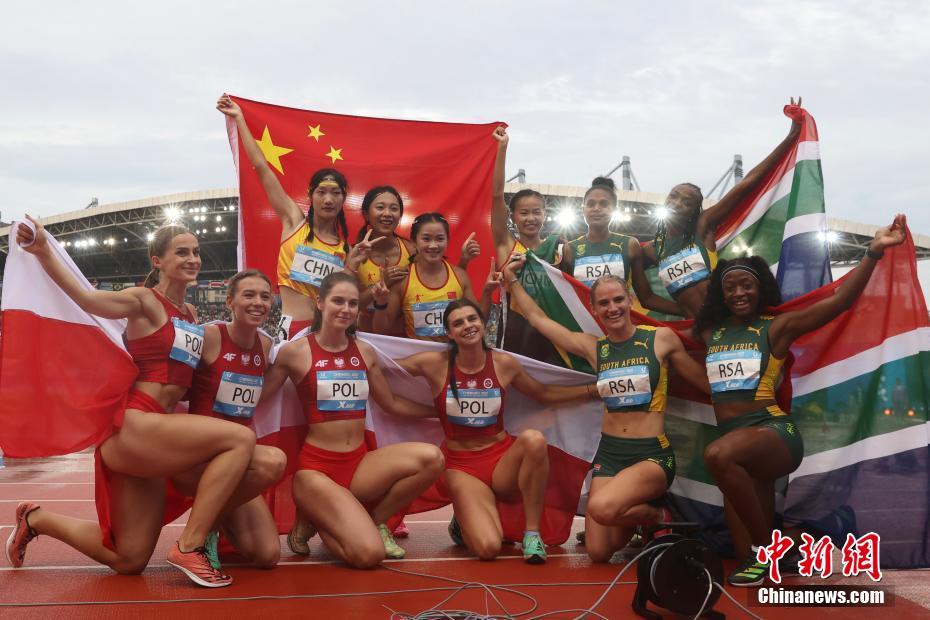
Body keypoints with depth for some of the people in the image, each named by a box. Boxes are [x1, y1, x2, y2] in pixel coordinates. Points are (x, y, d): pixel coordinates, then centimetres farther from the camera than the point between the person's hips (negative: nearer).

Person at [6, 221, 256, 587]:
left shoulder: (190, 314, 16)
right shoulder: (145, 300, -5)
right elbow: (85, 299, -24)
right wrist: (43, 252, -37)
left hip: (152, 437, 8)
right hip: (133, 427, -8)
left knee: (129, 562, 16)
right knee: (240, 440, -24)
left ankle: (37, 519, 34)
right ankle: (189, 547, -16)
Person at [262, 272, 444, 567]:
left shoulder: (365, 351, 10)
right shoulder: (296, 351, -4)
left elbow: (392, 403, 20)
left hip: (361, 462, 5)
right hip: (317, 467, -5)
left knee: (431, 458, -23)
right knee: (369, 553, -25)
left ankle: (375, 520, 1)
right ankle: (314, 520, 9)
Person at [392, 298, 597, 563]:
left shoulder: (505, 363, -1)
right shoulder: (435, 363, -7)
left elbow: (544, 394, 13)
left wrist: (594, 388, 9)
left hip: (503, 457, 2)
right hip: (463, 465, -2)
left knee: (534, 439, -34)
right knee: (488, 549, -25)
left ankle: (532, 532, -16)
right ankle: (464, 523, 16)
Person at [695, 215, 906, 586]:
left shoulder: (776, 328, 2)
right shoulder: (710, 332, 14)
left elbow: (840, 301, -9)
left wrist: (874, 251, -18)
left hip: (773, 431, -5)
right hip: (737, 443, 5)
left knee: (718, 455, -39)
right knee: (750, 555, -3)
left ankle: (767, 546, -18)